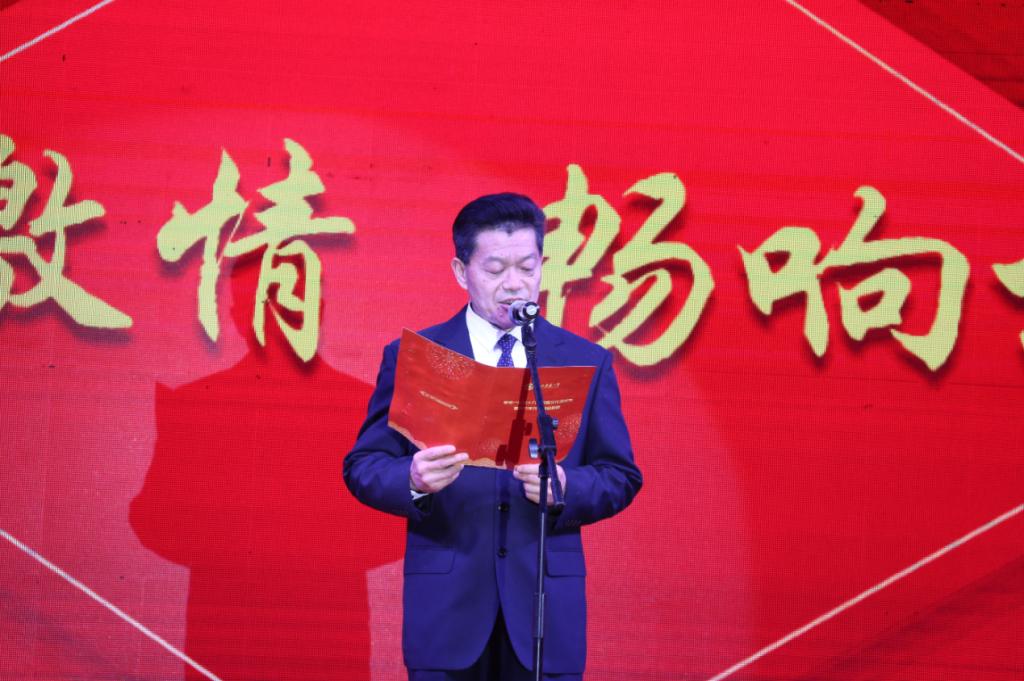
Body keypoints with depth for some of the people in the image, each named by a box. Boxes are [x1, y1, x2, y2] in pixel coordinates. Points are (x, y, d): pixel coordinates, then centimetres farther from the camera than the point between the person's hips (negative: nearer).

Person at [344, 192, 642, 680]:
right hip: (447, 606, -1)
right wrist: (412, 480, -19)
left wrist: (566, 488, -14)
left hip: (546, 604, 1)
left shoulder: (586, 362, 9)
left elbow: (620, 476, 8)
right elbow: (362, 466, 4)